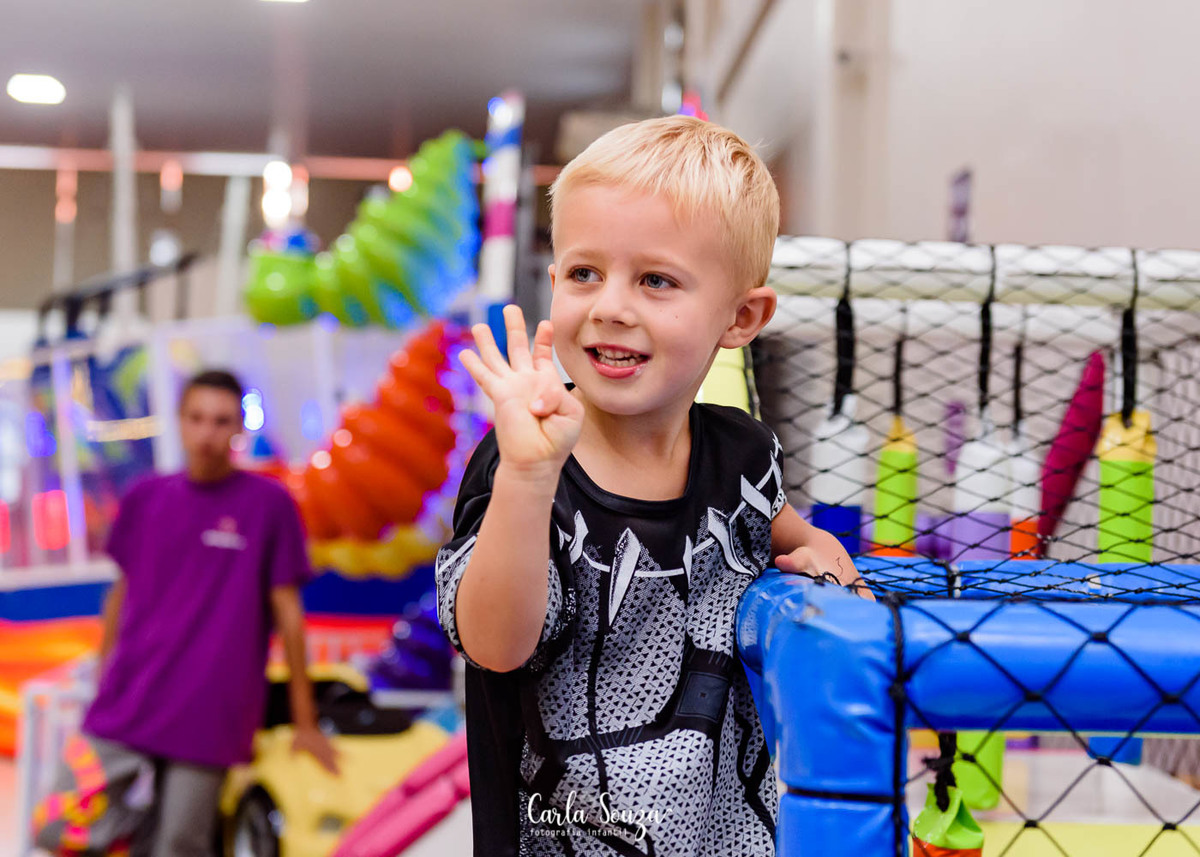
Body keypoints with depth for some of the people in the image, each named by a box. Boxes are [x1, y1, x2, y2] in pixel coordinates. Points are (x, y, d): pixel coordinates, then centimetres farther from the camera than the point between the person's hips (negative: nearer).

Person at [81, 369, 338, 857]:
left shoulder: (269, 504, -2)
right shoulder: (143, 499, 8)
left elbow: (288, 613, 0)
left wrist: (304, 721, 2)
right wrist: (101, 681, 19)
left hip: (208, 718, -3)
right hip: (125, 708, 3)